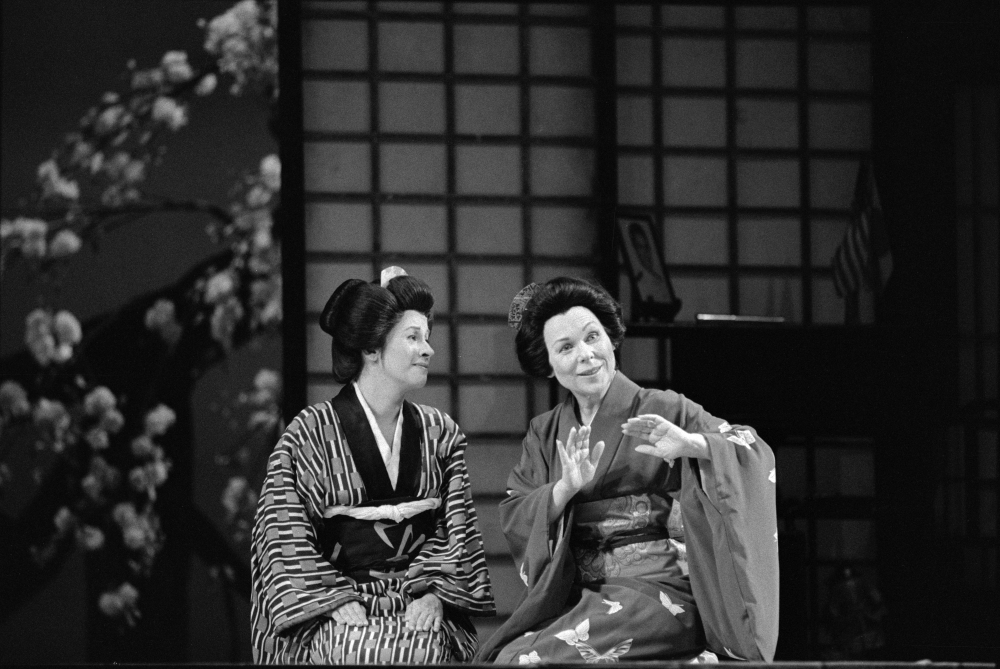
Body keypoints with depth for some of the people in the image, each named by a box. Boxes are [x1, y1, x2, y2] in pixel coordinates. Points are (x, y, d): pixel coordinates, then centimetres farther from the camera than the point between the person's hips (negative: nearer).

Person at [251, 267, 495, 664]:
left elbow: (456, 528, 9)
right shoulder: (309, 434, 2)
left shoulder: (440, 434, 14)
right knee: (364, 650, -33)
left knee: (423, 645, -29)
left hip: (416, 605, 3)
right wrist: (342, 605, -13)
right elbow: (286, 538, -2)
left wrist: (432, 594, -8)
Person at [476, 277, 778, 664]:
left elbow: (755, 453, -7)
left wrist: (690, 444, -25)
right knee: (494, 656, -20)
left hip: (656, 590, -4)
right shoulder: (545, 434, 15)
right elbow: (512, 517, 3)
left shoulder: (664, 411, 2)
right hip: (574, 595, 5)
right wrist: (565, 490, -16)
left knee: (522, 660, -24)